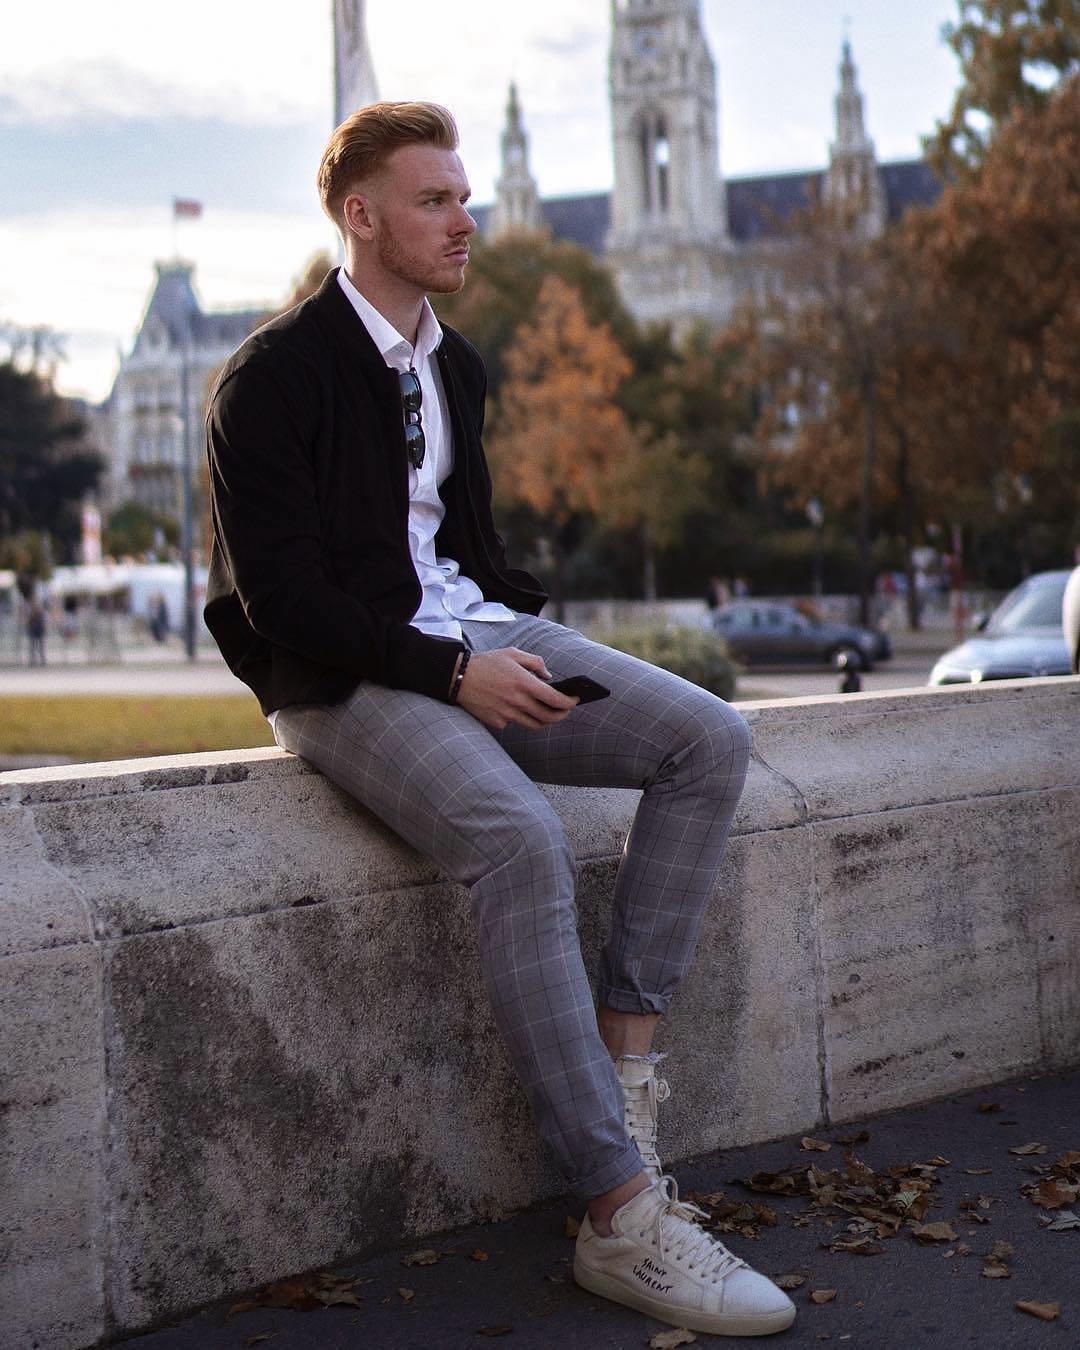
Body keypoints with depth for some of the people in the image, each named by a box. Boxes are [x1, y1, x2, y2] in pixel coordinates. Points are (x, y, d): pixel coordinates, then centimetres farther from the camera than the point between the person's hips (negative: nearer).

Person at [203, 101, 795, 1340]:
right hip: (341, 680, -8)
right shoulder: (271, 378, -9)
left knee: (710, 740, -11)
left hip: (475, 641, 8)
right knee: (519, 837, -34)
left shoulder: (455, 366, 16)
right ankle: (623, 1216, -29)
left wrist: (523, 634, 5)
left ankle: (621, 1054, -12)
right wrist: (453, 672, -20)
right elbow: (284, 600, -15)